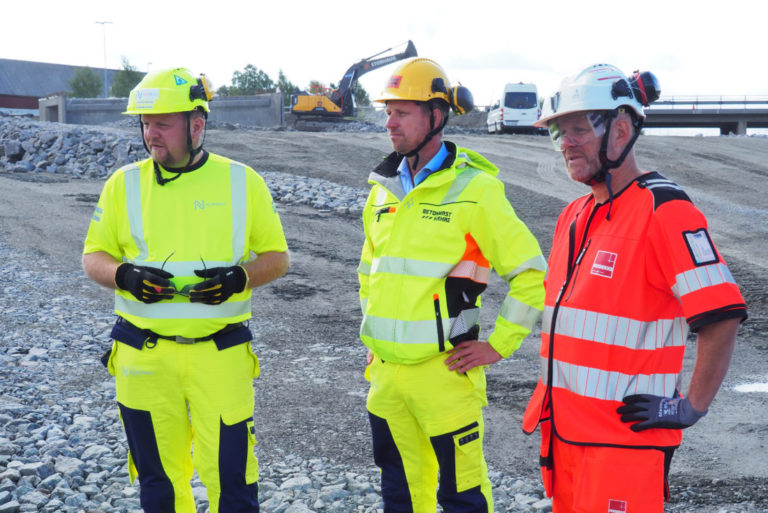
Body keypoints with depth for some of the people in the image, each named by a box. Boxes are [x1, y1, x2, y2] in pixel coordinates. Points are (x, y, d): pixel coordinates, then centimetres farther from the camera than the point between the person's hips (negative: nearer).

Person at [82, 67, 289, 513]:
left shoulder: (242, 182, 1)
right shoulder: (124, 183, 4)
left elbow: (277, 256, 5)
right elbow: (94, 256, 9)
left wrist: (240, 277, -16)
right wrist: (124, 275, -13)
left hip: (221, 354, -2)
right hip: (144, 356, 2)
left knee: (231, 476, -2)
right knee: (158, 477, 14)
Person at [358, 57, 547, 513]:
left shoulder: (475, 188, -11)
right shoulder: (385, 187, 9)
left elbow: (532, 271, -9)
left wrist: (499, 345, -10)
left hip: (443, 371, -6)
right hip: (385, 371, 7)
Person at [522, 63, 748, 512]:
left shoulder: (664, 210, -15)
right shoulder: (574, 215, 12)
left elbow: (722, 316, -19)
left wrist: (692, 407, -15)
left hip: (625, 436, -8)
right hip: (564, 426, 8)